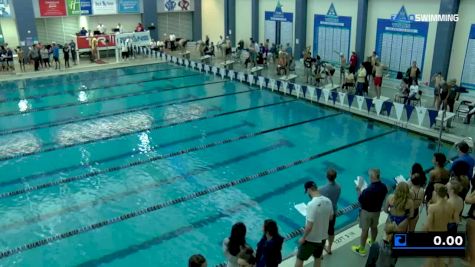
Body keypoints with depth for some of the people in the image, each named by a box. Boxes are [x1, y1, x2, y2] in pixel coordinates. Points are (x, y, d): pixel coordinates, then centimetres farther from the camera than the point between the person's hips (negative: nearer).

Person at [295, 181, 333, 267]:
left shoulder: (312, 204, -30)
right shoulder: (328, 201, -8)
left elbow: (309, 226, -27)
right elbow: (330, 217, 9)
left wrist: (303, 238, -13)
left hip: (311, 239, -6)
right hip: (323, 237, 6)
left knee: (299, 258, 14)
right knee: (318, 258, 26)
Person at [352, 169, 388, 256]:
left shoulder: (367, 190, -34)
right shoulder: (384, 187, -14)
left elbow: (361, 201, -20)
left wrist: (359, 191, -4)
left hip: (367, 212, -6)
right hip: (377, 210, 6)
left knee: (365, 230, 9)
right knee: (374, 227, 26)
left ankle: (361, 249, 24)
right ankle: (373, 243, 49)